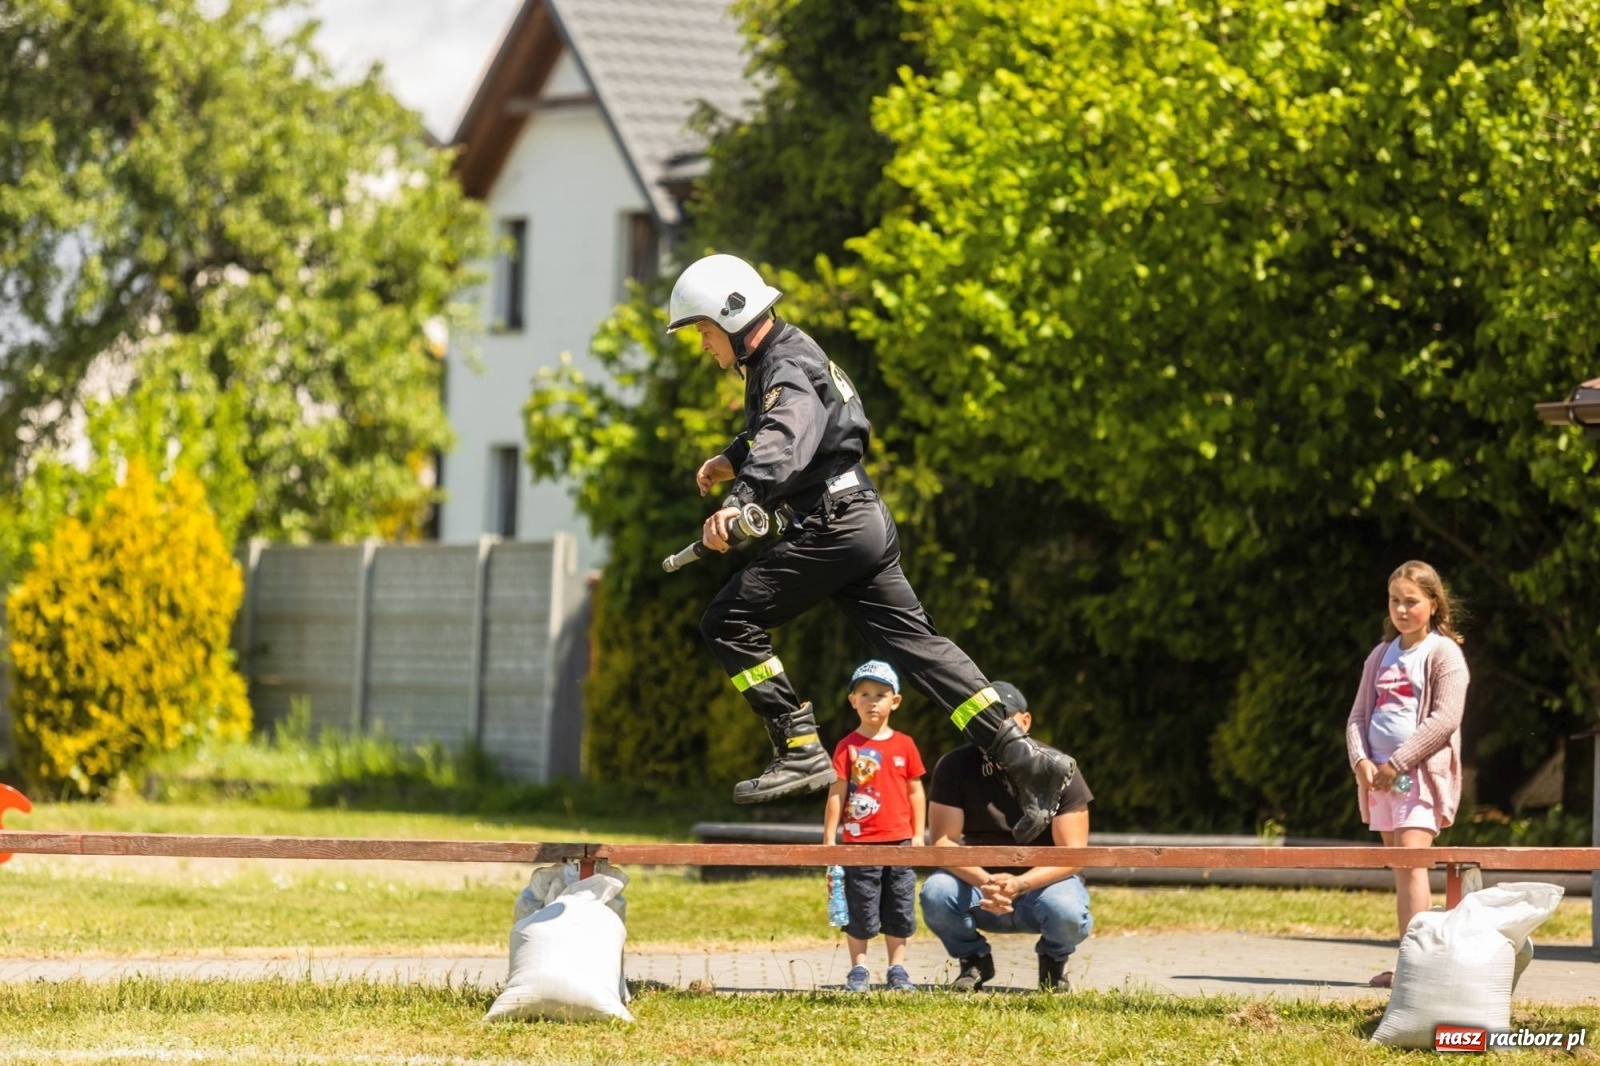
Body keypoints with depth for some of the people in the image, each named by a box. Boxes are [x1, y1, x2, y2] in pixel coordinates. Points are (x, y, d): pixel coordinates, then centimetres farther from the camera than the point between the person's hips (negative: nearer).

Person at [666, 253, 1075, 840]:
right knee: (915, 641, 7)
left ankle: (800, 752, -10)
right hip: (863, 522, 11)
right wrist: (730, 459, 28)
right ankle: (1024, 757, 2)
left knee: (729, 621, -8)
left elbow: (787, 438, -38)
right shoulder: (776, 357, 18)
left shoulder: (787, 368, -15)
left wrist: (739, 499, -53)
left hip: (834, 524, -11)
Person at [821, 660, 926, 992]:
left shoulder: (905, 745, 5)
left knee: (900, 910, 6)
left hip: (900, 842, 2)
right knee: (861, 911, 1)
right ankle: (858, 969, 9)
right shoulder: (848, 747, -2)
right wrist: (829, 839, -5)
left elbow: (915, 791, 10)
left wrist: (918, 835, 6)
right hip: (860, 842, -2)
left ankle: (897, 968, 13)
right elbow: (837, 794, -2)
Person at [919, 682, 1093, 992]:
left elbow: (1072, 852, -16)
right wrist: (985, 882, -34)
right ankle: (974, 959, 2)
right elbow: (942, 842, -13)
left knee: (1067, 911, -35)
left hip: (1043, 882, -2)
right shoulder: (955, 768, -7)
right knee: (935, 894, -30)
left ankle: (1053, 960, 3)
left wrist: (1018, 884, -34)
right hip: (978, 879, 2)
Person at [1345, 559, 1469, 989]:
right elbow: (1359, 716, 13)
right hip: (1380, 774, 7)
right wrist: (1361, 761, -6)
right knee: (1398, 870, 7)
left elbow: (1445, 719, -13)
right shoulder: (1381, 656, 16)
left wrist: (1397, 763, -16)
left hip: (1421, 772, -7)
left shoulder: (1443, 653, -4)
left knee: (1411, 862, -17)